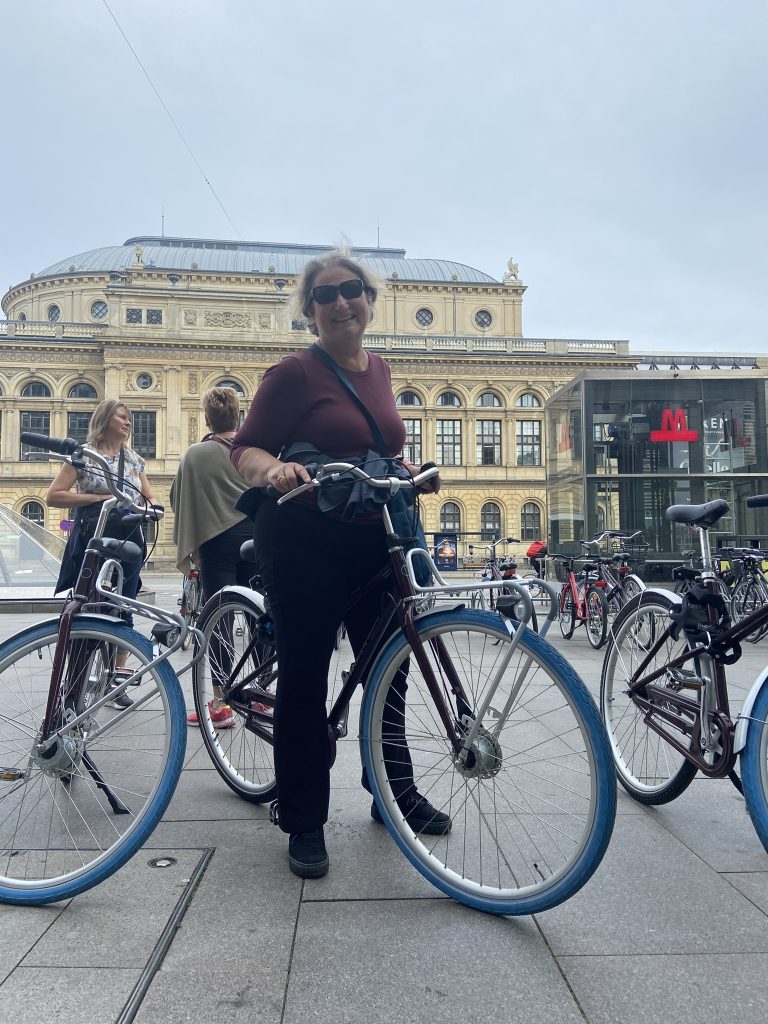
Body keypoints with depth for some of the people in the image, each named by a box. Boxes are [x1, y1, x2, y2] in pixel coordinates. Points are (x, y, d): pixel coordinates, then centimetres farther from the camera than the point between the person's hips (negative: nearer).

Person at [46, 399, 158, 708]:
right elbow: (53, 496, -7)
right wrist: (98, 498, -14)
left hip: (127, 541, 4)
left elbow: (150, 498, 19)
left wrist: (152, 507, -5)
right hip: (91, 540, -4)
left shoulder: (135, 459, 13)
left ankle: (117, 680, 14)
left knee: (122, 610, 5)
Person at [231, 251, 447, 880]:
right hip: (305, 544, -6)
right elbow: (246, 449, -10)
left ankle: (396, 793, 37)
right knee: (305, 680, 3)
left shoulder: (379, 369, 11)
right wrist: (274, 469, -30)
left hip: (371, 543, 7)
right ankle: (305, 824, 21)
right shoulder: (294, 373, -8)